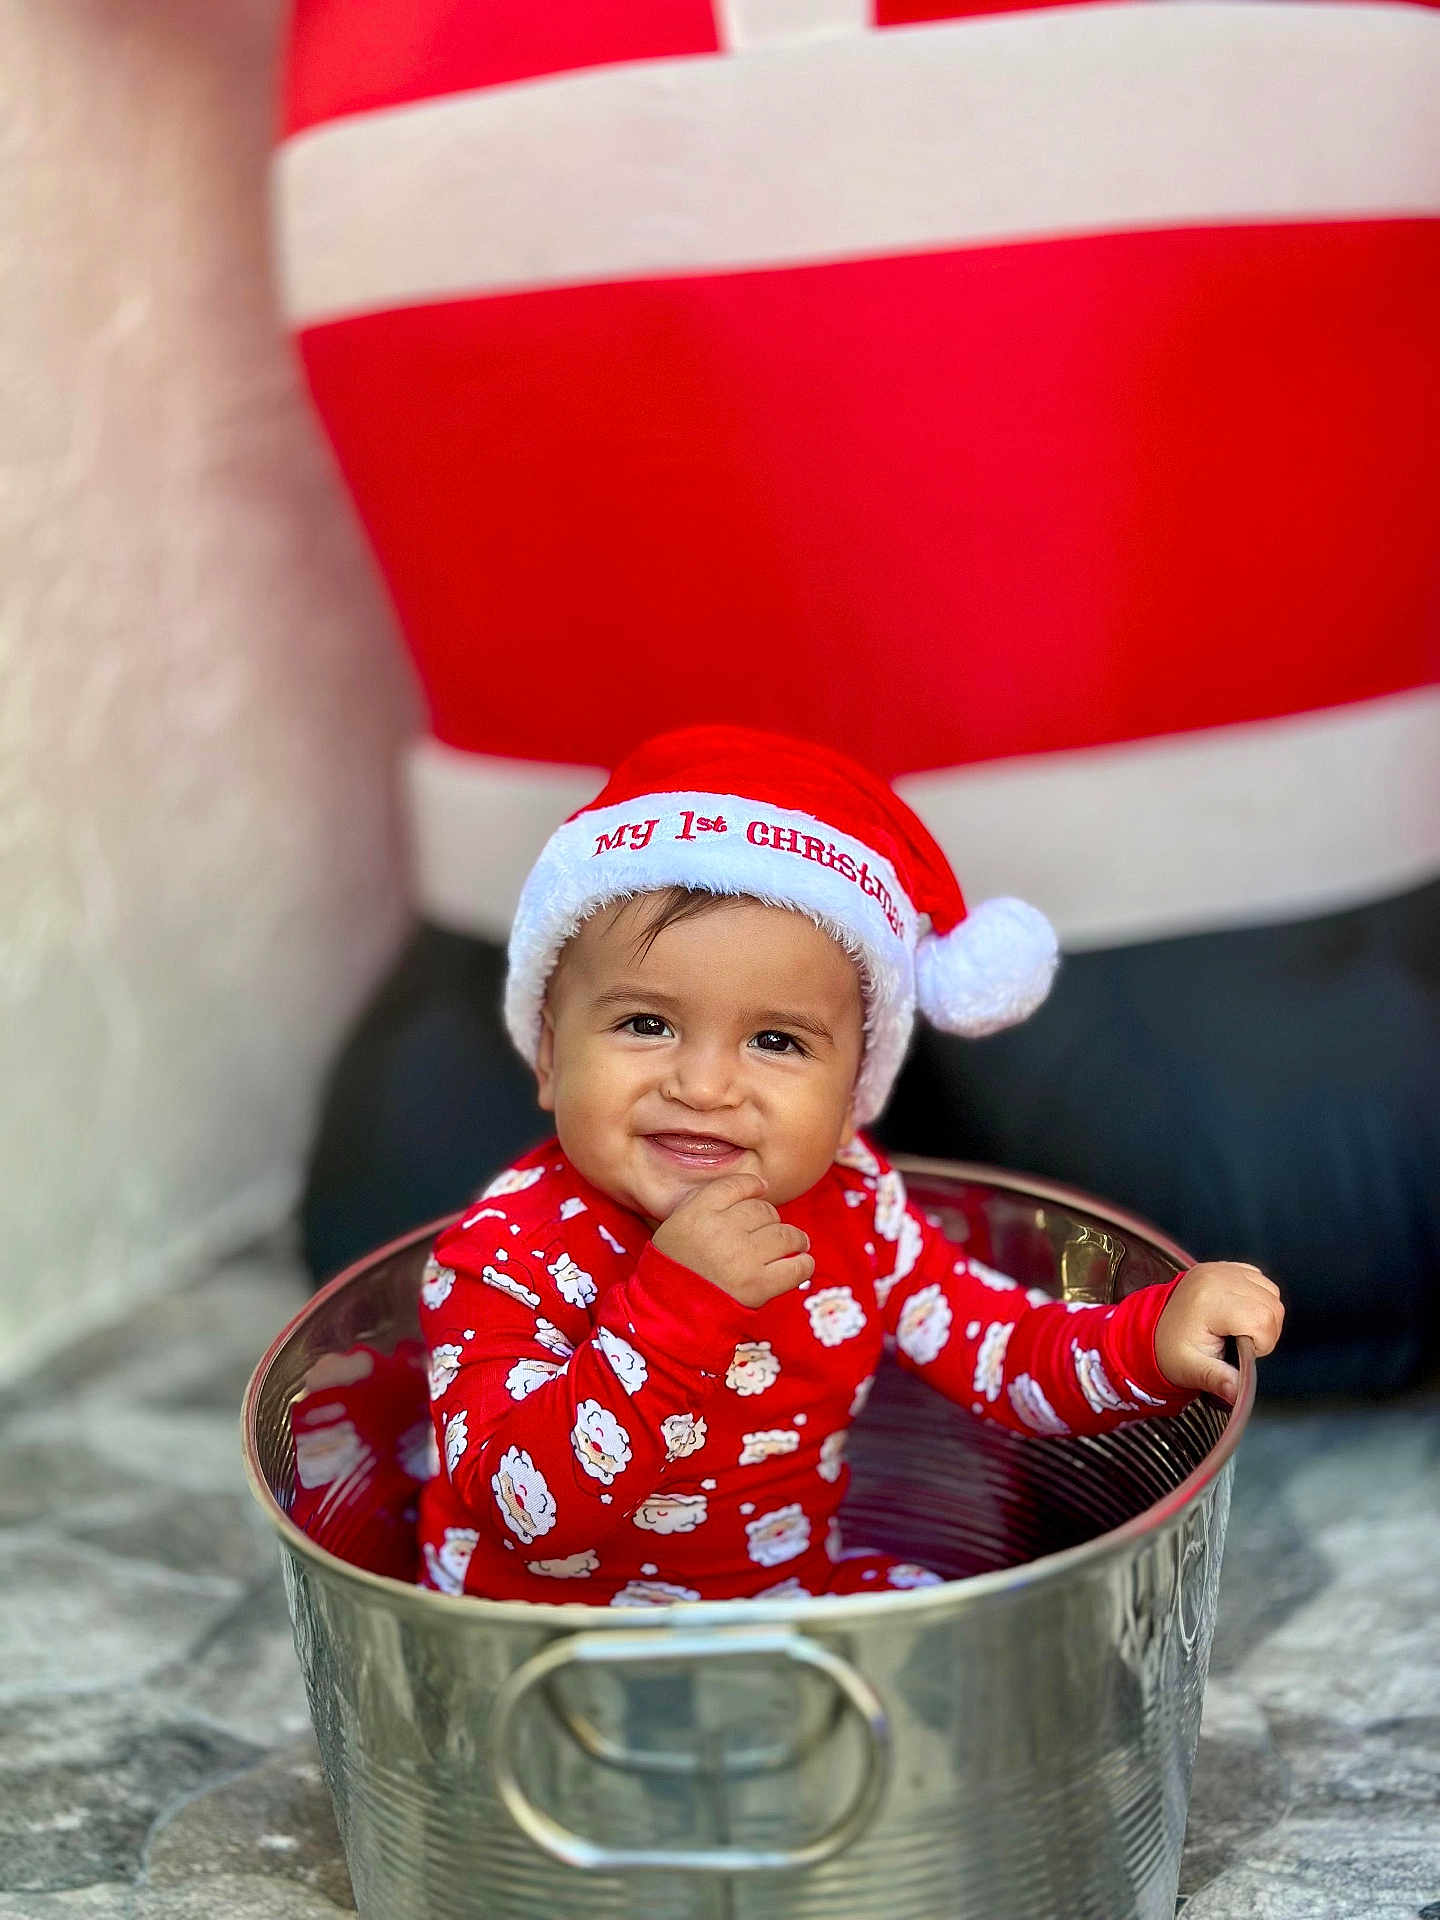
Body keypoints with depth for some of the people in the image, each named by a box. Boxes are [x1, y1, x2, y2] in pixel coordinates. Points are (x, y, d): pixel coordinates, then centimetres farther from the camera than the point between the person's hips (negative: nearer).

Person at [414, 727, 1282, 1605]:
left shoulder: (850, 1205, -6)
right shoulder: (508, 1257, -21)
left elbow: (1009, 1354, 2)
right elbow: (533, 1507, -30)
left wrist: (1158, 1338, -16)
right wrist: (675, 1307, -39)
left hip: (800, 1590, 5)